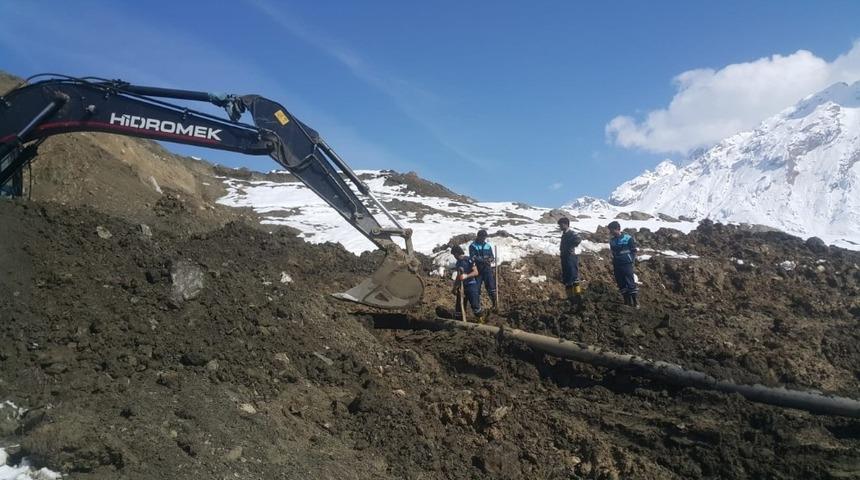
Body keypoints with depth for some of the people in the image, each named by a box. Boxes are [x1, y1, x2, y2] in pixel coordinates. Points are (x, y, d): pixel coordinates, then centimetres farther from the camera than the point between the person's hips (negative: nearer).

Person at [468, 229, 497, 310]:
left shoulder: (488, 245, 8)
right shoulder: (472, 246, -4)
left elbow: (492, 256, 8)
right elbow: (473, 257, -16)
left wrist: (491, 259, -16)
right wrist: (483, 260, -27)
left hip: (487, 269, 2)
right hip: (477, 270, -2)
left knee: (491, 286, 0)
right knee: (477, 288, 2)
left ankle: (495, 303, 12)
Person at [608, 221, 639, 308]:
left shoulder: (628, 239, -7)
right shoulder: (612, 240, 8)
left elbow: (634, 251, -1)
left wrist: (632, 261, -8)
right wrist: (613, 264, 14)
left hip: (627, 264, -6)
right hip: (617, 265, 6)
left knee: (631, 284, -10)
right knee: (622, 285, 7)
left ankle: (636, 303, -4)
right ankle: (627, 302, 15)